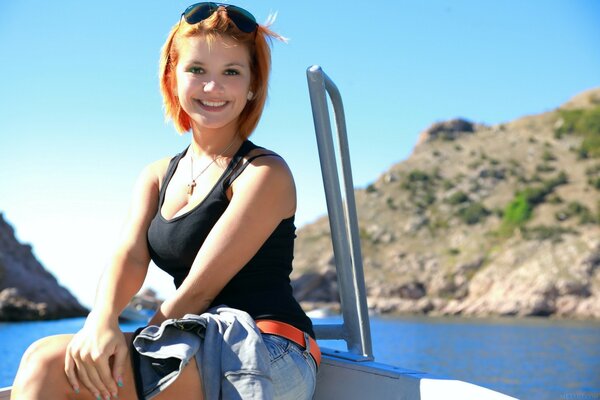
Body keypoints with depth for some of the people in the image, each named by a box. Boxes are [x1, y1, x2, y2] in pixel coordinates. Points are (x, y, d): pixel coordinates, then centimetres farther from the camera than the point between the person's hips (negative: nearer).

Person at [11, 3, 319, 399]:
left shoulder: (265, 173, -6)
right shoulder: (157, 177, 15)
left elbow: (199, 289, -11)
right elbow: (130, 254, -2)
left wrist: (132, 347, -10)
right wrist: (102, 320, -22)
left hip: (267, 353, -6)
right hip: (202, 353, 6)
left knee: (49, 364, -20)